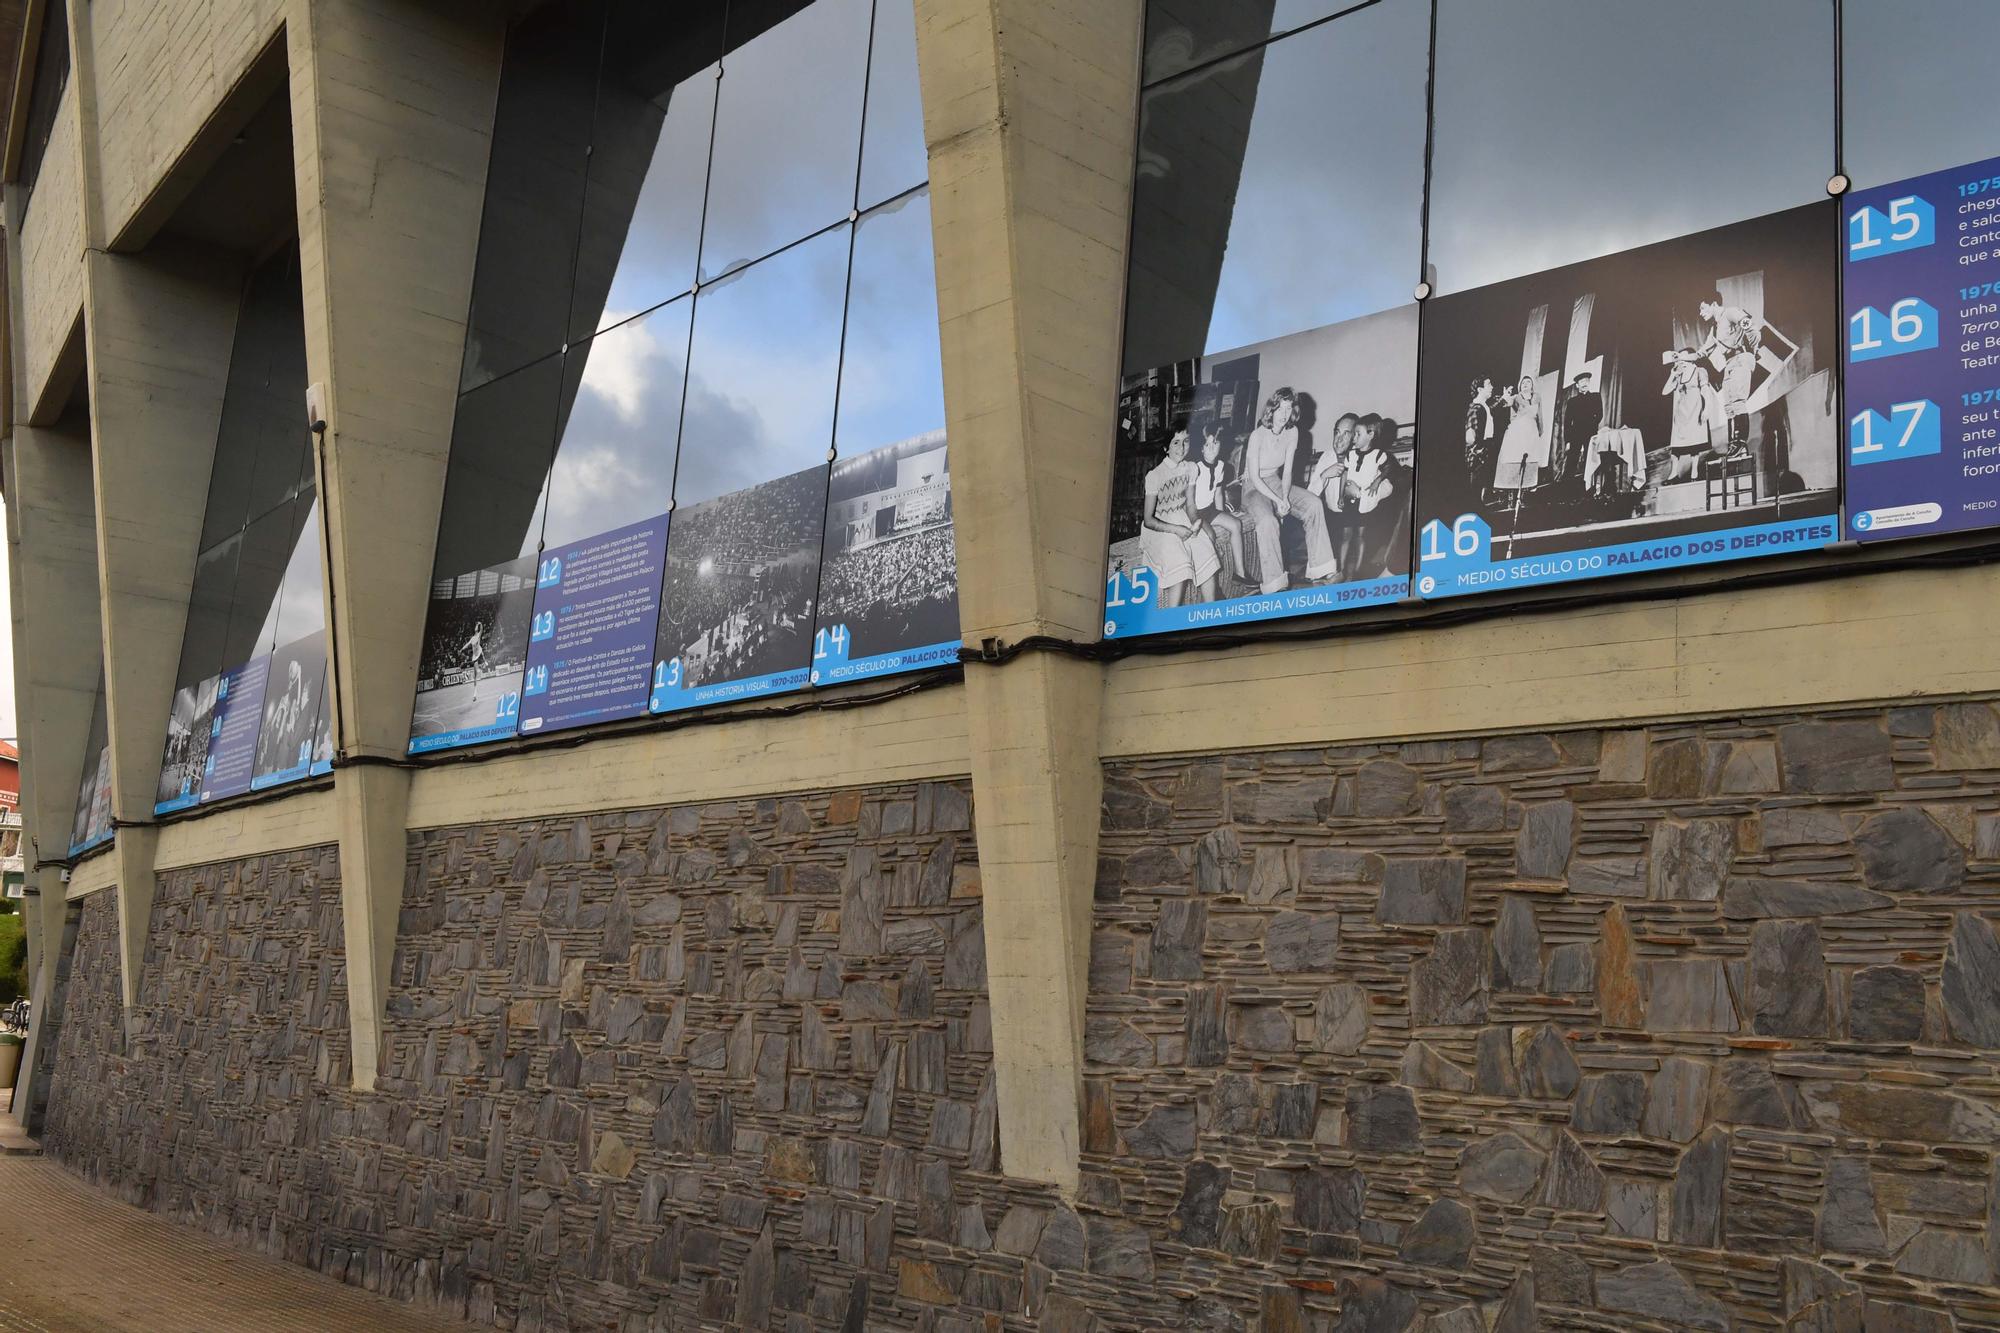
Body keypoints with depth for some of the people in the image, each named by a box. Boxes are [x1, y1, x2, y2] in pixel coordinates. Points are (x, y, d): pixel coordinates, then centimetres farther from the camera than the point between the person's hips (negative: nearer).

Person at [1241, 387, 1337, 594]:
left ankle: (1319, 568, -12)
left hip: (1277, 483, 6)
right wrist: (1277, 500, -24)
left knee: (1314, 505, -16)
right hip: (1255, 488, -6)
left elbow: (1287, 470, -1)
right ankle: (1274, 583, -32)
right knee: (1268, 521, -35)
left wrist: (1285, 497, -16)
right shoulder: (1258, 435, -20)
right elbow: (1254, 477, -18)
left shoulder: (1292, 432, -3)